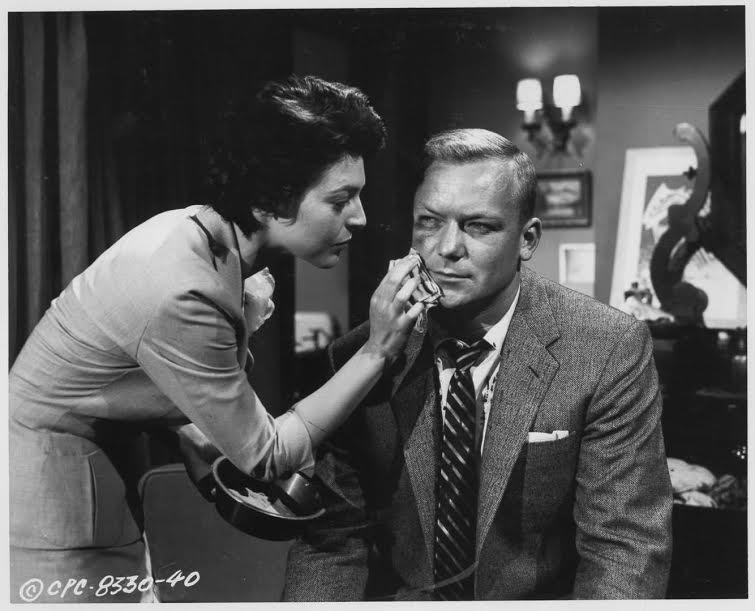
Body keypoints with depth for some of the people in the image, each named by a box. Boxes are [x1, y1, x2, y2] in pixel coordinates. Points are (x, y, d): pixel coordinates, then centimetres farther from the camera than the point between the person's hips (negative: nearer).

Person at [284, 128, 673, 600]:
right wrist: (310, 601, -19)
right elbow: (335, 541, 0)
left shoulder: (612, 350, -11)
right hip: (397, 596, 1)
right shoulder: (360, 355, -4)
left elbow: (626, 551, -11)